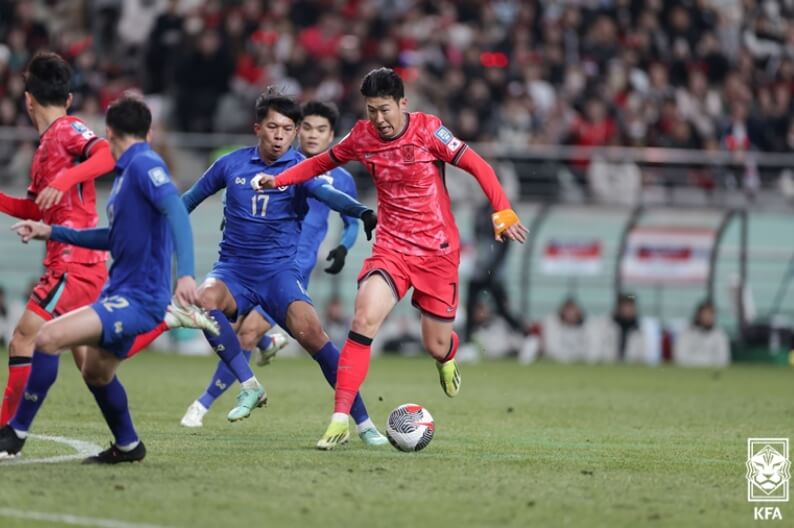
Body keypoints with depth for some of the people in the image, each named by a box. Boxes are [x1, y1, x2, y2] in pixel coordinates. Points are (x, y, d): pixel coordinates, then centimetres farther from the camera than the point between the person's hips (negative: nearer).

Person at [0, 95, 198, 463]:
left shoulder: (144, 164, -13)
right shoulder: (126, 172, 17)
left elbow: (176, 211, -27)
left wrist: (184, 273, -40)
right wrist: (51, 232, 26)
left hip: (138, 298, -10)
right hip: (123, 294, 10)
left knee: (49, 338, -20)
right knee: (96, 373, 25)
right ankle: (127, 445, 43)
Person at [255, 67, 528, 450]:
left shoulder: (427, 130, -12)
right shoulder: (362, 137, -2)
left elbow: (477, 166, -10)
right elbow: (324, 162, 15)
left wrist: (503, 213, -18)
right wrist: (279, 179, 3)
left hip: (437, 251, -1)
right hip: (391, 246, 2)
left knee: (436, 346, 5)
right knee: (363, 319, -23)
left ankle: (447, 359, 48)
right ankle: (340, 420, -22)